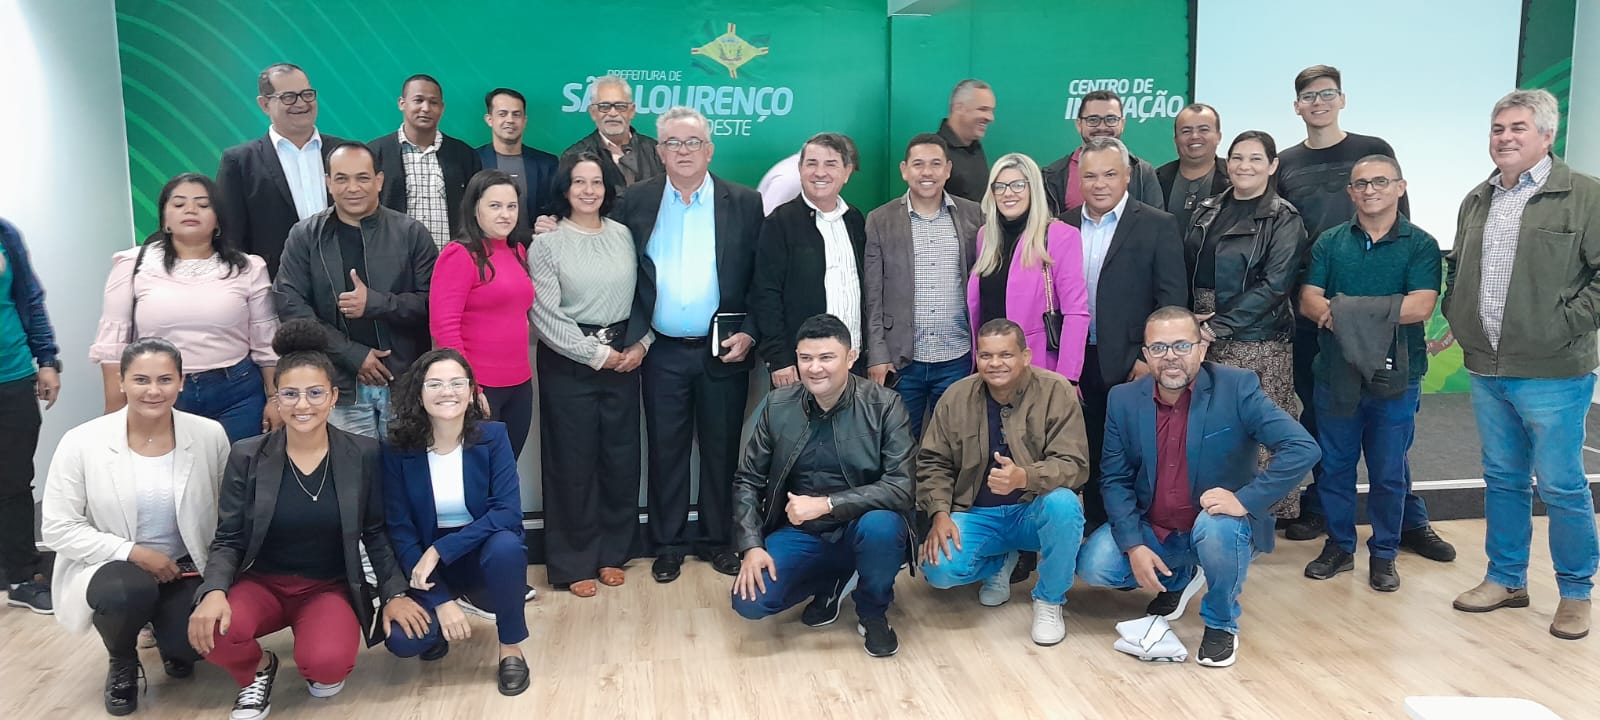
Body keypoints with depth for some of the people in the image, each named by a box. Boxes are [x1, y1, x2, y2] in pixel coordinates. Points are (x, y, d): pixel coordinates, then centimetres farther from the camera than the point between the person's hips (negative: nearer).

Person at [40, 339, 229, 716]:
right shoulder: (81, 443, -14)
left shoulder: (210, 435, -10)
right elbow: (57, 528, -10)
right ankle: (122, 663, 1)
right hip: (112, 566, -1)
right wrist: (133, 553, -20)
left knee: (193, 645, -22)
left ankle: (166, 627, 20)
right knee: (128, 591, -36)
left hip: (186, 569, 2)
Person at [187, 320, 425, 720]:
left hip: (331, 588, -1)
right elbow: (227, 540, -3)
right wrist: (214, 591, -23)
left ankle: (325, 669, 10)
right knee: (210, 629, -31)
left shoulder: (363, 455, -5)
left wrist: (396, 592, -8)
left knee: (326, 663, -31)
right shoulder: (247, 457, -5)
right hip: (263, 583, 1)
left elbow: (376, 533, 3)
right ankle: (258, 671, 5)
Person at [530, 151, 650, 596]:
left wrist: (640, 345, -5)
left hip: (624, 358, 3)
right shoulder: (547, 243, -5)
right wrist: (596, 354, -11)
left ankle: (612, 552, 26)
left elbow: (642, 296, 9)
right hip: (568, 364, -3)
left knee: (621, 457, 9)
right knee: (572, 462, 4)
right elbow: (546, 315, -11)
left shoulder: (624, 235, 5)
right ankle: (574, 562, 18)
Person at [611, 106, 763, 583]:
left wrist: (749, 334, -7)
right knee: (665, 450, 8)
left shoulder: (744, 204, 1)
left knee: (721, 449, 8)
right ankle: (668, 544, 20)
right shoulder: (636, 202, 5)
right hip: (663, 352, 1)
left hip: (724, 350, 0)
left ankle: (716, 539, 23)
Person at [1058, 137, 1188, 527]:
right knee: (1091, 458, 10)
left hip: (1131, 365, -3)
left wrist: (1150, 358, -11)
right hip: (1077, 364, 4)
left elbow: (1172, 299, -5)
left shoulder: (1158, 225, -1)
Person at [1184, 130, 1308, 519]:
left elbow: (1274, 284, -11)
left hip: (1259, 344, -4)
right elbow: (1186, 272, 15)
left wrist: (1217, 326, -14)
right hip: (1203, 338, 5)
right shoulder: (1207, 211, 13)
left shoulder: (1284, 220, -2)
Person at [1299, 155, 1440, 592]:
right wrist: (1337, 315, -24)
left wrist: (1347, 308, -16)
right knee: (1335, 466, 10)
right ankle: (1338, 545, 24)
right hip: (1336, 372, 2)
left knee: (1389, 471, 7)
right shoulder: (1330, 243, 8)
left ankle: (1383, 553, 21)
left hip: (1395, 376, -2)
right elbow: (1309, 300, -1)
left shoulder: (1420, 245, 0)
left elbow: (1421, 306, -14)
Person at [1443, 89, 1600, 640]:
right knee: (1503, 479, 16)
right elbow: (1456, 268, 24)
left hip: (1553, 373, -6)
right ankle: (1506, 579, 29)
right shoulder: (1477, 201, 13)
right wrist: (1458, 315, 10)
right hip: (1487, 369, 6)